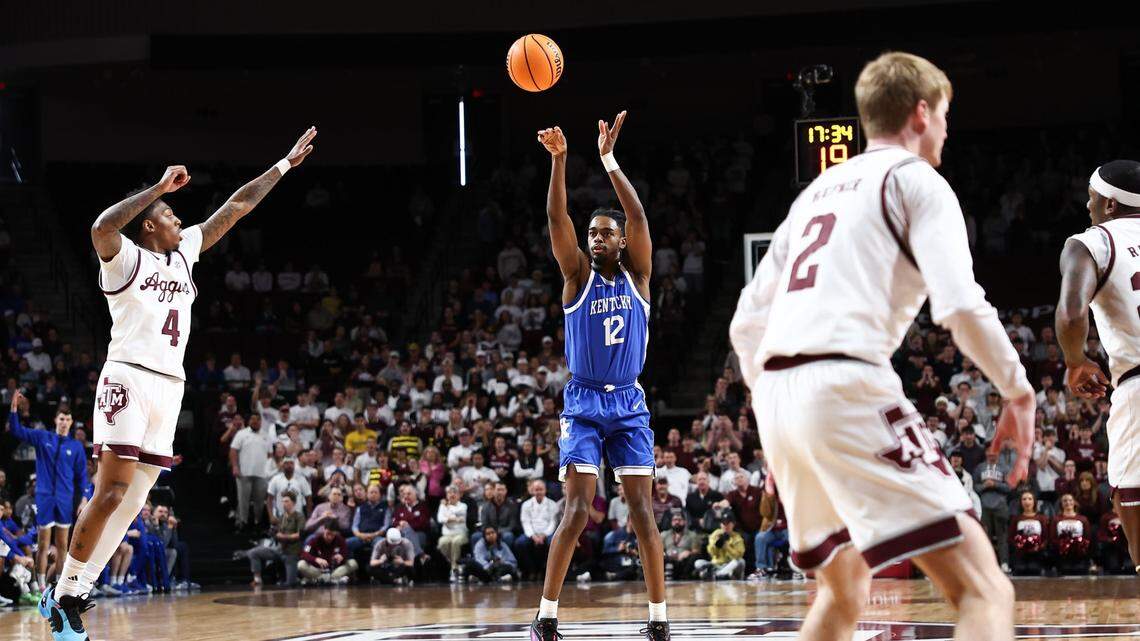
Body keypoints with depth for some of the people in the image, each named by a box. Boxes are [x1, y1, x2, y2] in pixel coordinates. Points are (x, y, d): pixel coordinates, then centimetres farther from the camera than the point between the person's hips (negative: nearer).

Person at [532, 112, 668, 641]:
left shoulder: (637, 274, 4)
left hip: (629, 404, 1)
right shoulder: (577, 275, 2)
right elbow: (557, 220, -13)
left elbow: (638, 217, -11)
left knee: (642, 512, -2)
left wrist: (608, 159, -19)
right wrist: (558, 160, -26)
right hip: (583, 403, -1)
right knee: (577, 510, -11)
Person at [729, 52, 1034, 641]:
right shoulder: (915, 179, 5)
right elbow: (960, 305, -10)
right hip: (846, 389, -8)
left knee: (844, 592, 27)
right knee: (984, 591, -12)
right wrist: (1019, 393, 2)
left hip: (775, 396, 8)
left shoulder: (817, 192, 27)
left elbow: (746, 324, 26)